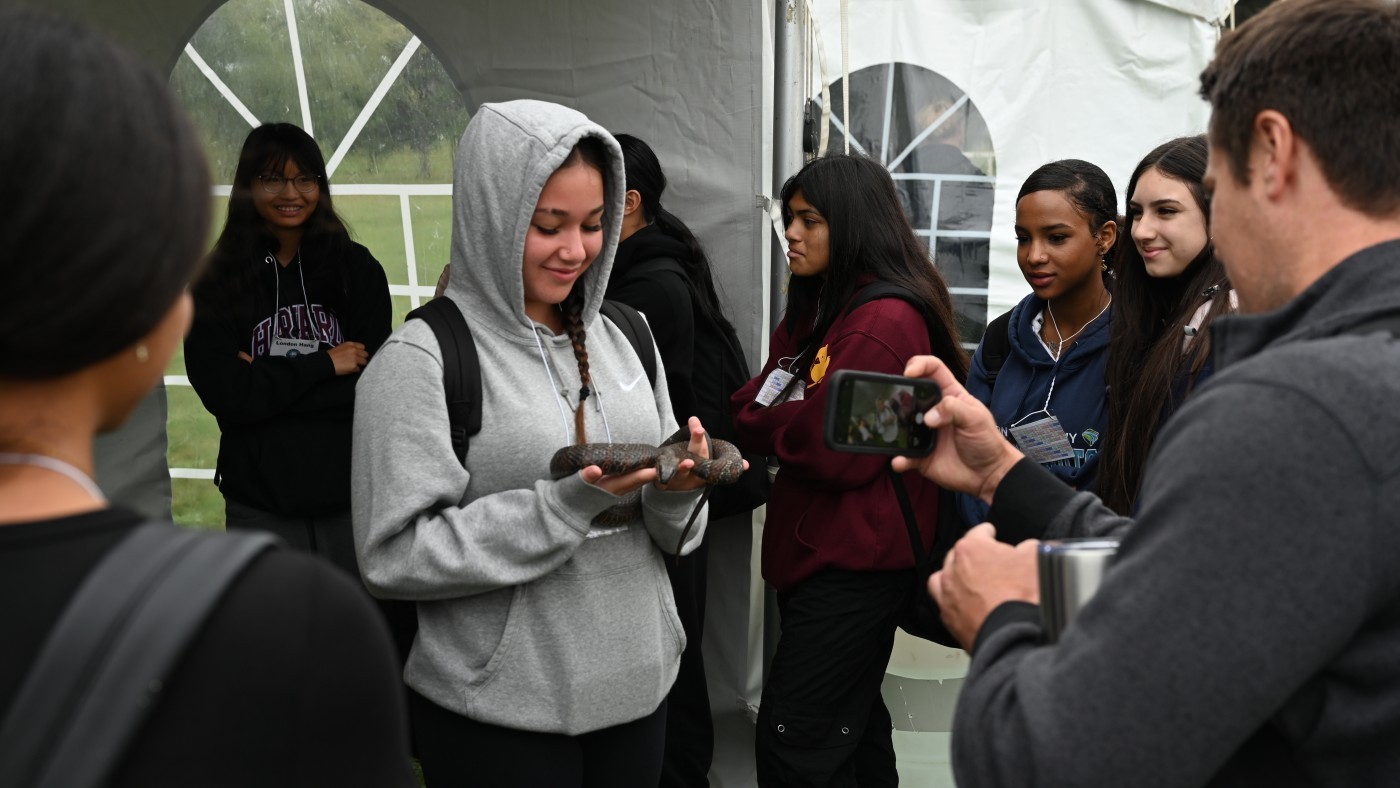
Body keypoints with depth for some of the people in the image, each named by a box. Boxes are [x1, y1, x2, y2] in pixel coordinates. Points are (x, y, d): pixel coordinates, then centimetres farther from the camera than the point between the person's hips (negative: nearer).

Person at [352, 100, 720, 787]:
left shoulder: (618, 338, 5)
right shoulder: (421, 358, -12)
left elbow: (662, 529, 10)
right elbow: (391, 557, -18)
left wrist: (677, 490, -13)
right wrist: (564, 505, -25)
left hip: (639, 686, 5)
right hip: (498, 716, -5)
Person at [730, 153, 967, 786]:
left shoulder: (887, 321, -17)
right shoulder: (814, 311, 13)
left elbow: (842, 449, -22)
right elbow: (753, 403, 9)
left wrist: (762, 421, -7)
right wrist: (774, 418, -12)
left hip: (854, 564, -10)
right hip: (811, 551, 10)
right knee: (850, 724, 20)